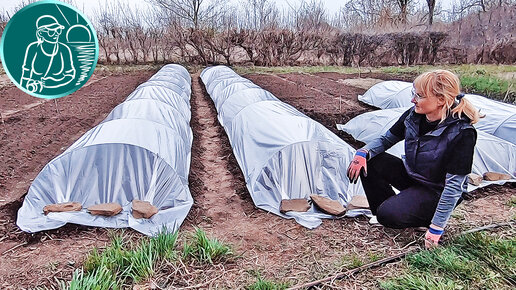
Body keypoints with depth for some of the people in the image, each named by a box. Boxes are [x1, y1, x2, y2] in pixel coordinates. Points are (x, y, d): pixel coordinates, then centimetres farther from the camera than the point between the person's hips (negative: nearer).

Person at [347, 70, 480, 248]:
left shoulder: (461, 133, -28)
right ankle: (383, 208, 2)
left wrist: (436, 228, -25)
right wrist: (363, 152, -19)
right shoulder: (413, 115, -11)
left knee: (389, 215, -27)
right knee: (367, 162, -14)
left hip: (437, 192, -6)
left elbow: (454, 185, -26)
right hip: (411, 175, 7)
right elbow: (386, 139, 3)